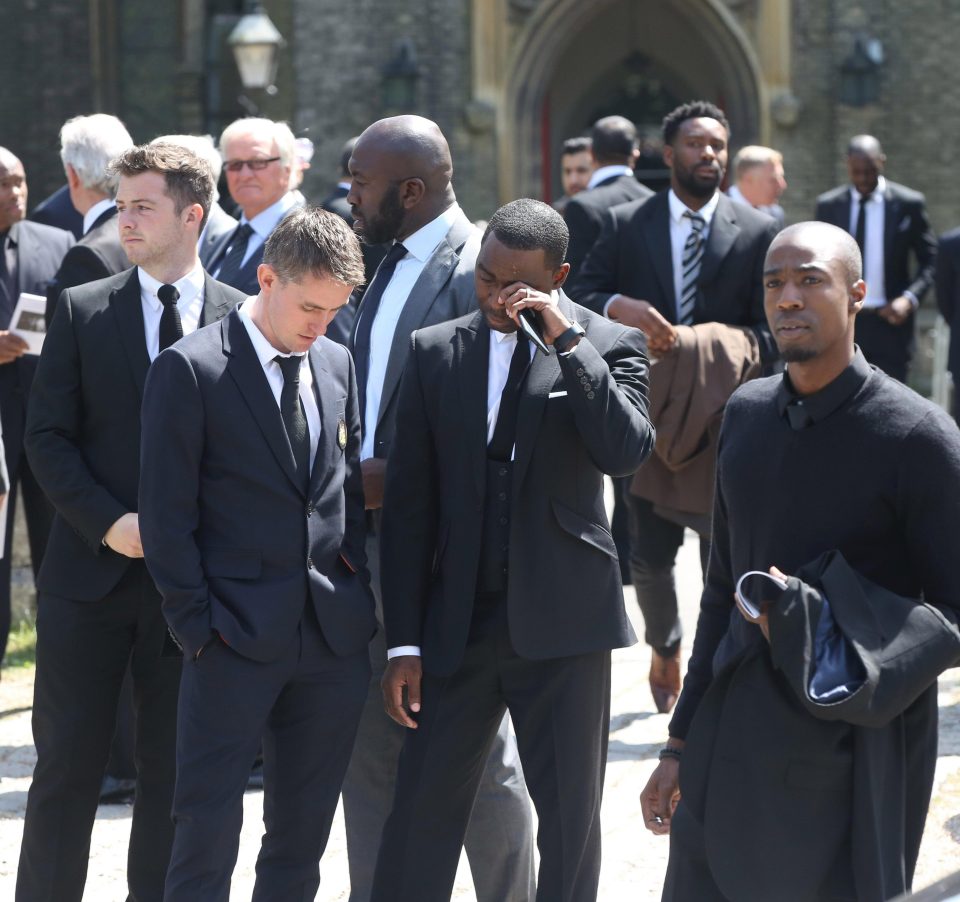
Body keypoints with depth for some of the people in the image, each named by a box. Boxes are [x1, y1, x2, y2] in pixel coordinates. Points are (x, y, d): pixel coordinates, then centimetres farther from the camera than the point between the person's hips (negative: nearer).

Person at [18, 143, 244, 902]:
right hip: (91, 574, 0)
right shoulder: (82, 311, 4)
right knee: (68, 765, 2)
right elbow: (48, 435, 0)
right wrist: (109, 523, -12)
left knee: (174, 773, 7)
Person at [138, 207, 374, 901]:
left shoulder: (337, 364, 12)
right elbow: (167, 513, -8)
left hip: (333, 633, 6)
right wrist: (197, 625, -10)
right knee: (208, 826, -5)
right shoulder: (190, 370, -7)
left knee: (304, 830, 10)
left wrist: (356, 592, 7)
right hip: (236, 636, -5)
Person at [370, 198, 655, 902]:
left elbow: (627, 452, -18)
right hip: (458, 624, 2)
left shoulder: (609, 347, 0)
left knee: (570, 822, 5)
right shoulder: (436, 351, 6)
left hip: (562, 624, -2)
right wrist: (405, 640, 2)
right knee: (421, 820, 2)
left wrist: (568, 340, -20)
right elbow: (409, 501, 5)